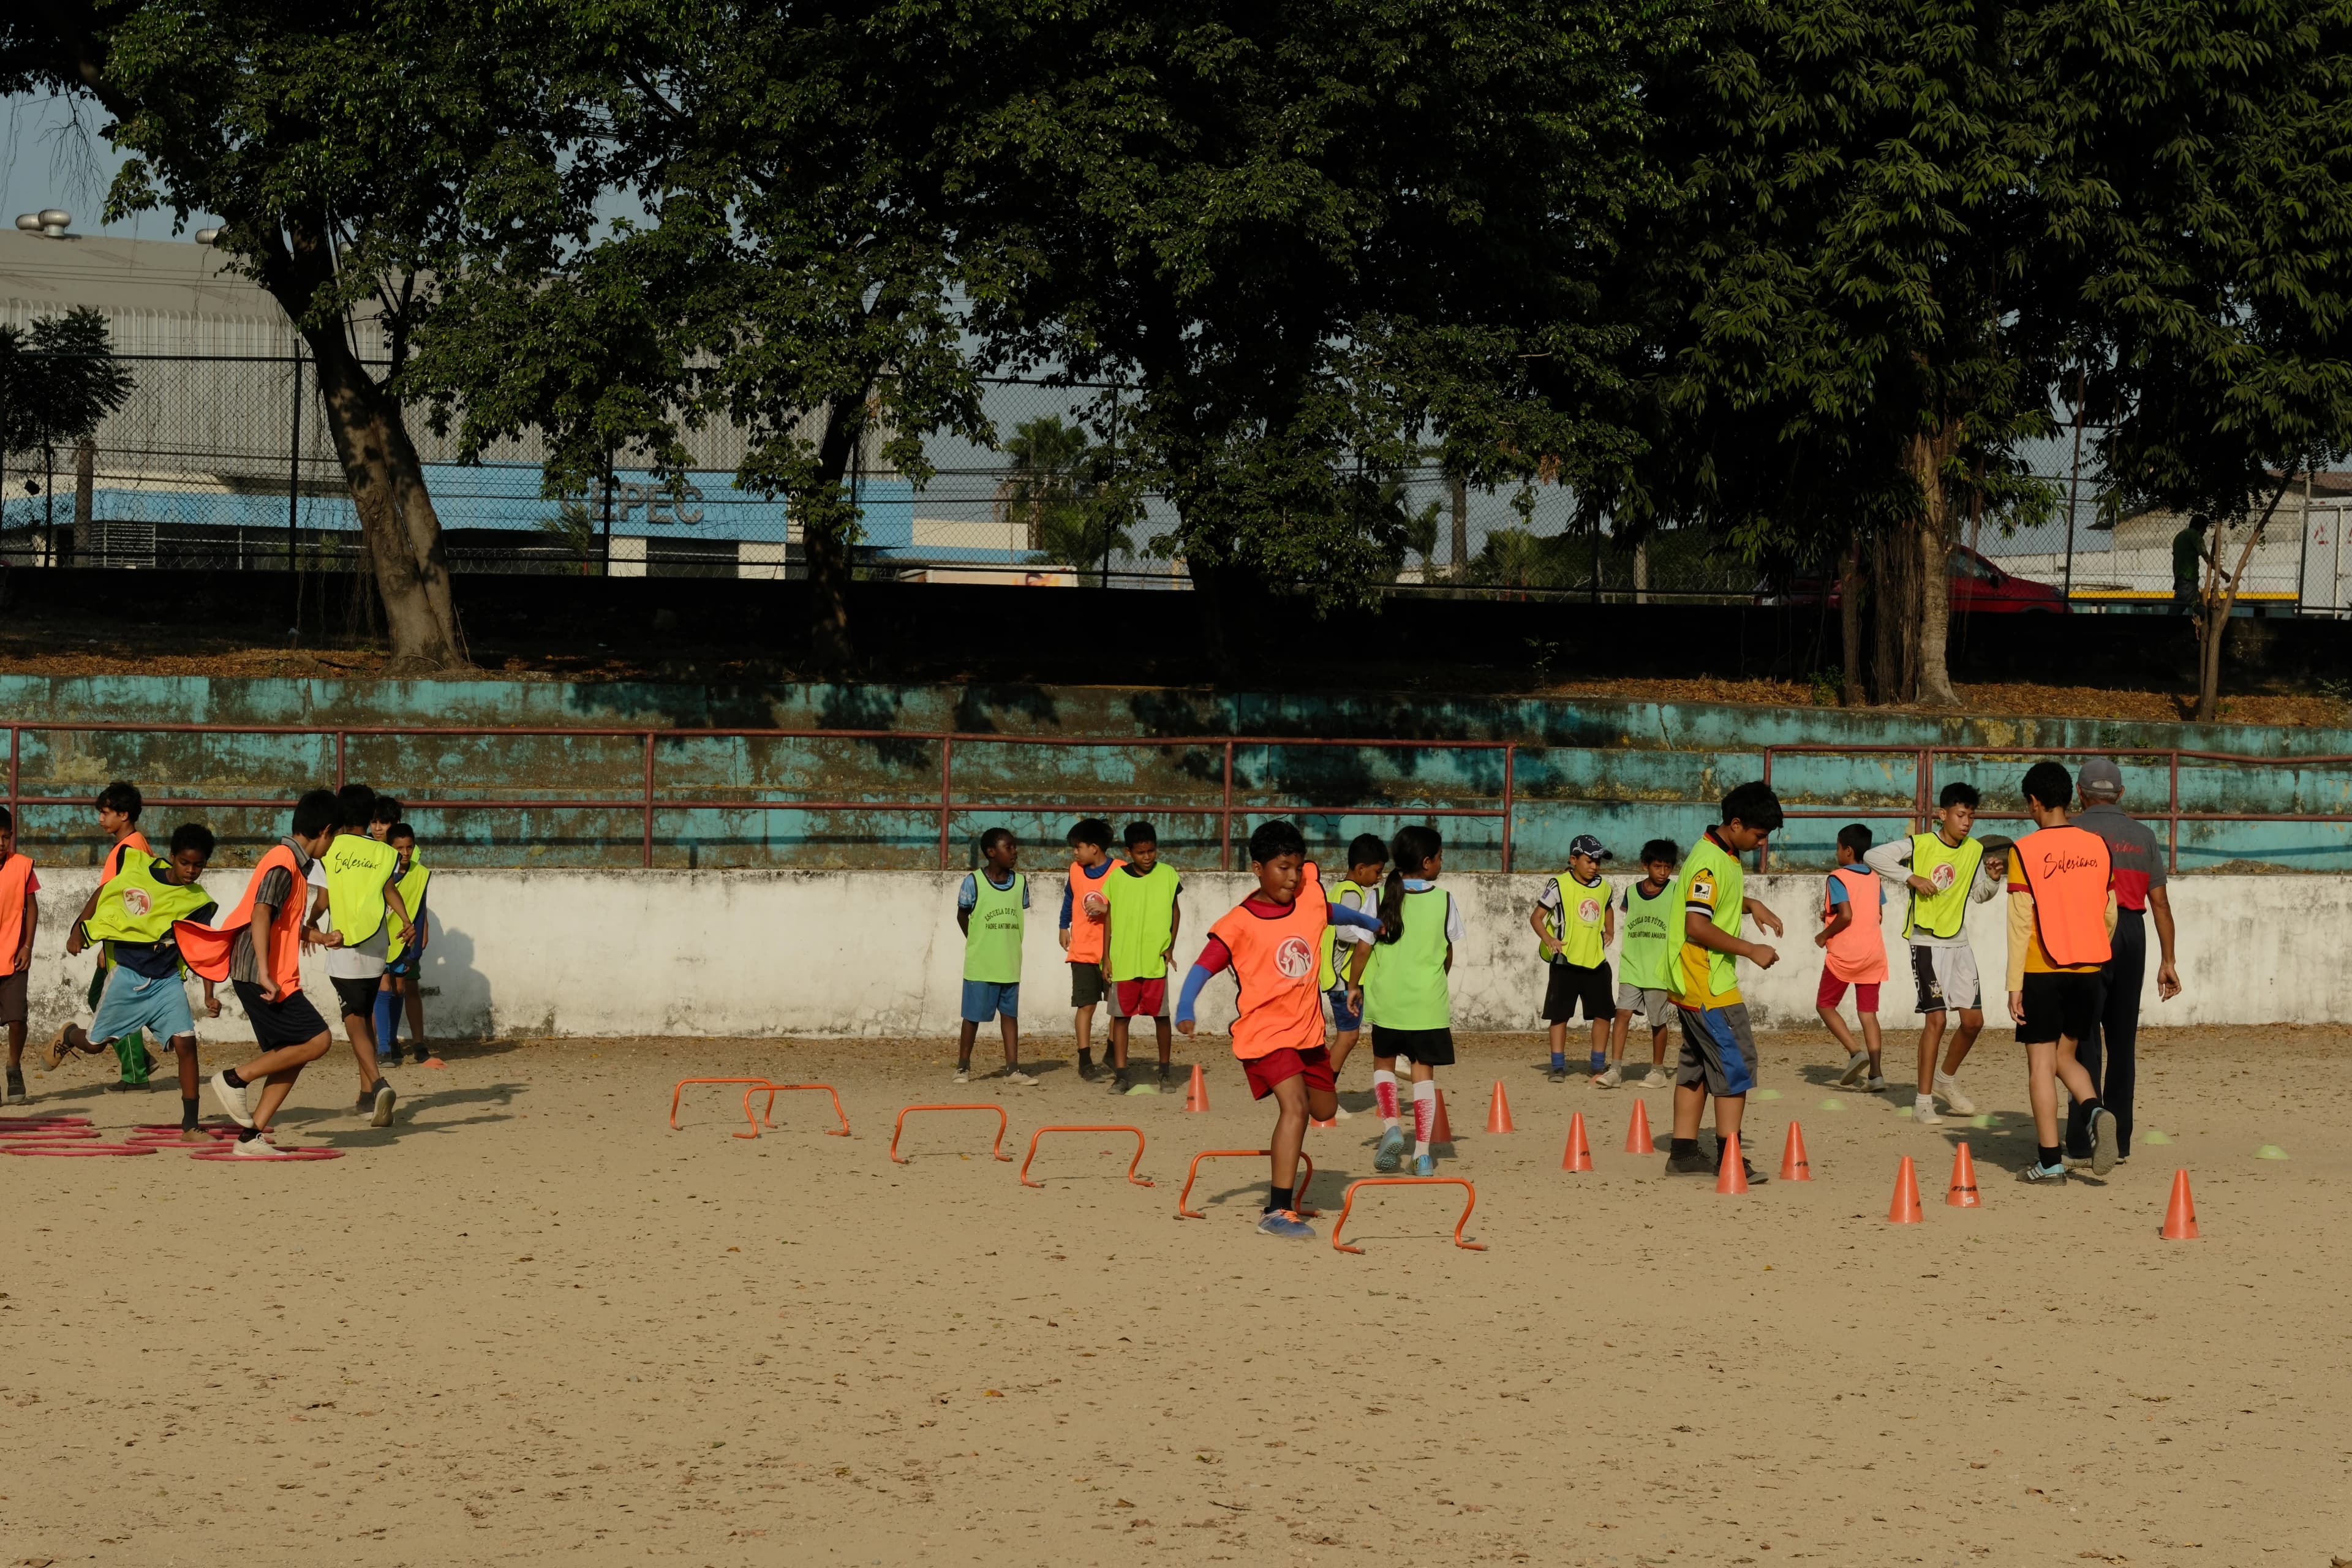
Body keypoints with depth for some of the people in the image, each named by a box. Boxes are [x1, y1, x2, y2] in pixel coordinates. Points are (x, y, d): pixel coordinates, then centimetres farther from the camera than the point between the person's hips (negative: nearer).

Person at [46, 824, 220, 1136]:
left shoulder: (199, 902, -5)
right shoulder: (140, 874, -8)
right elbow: (101, 895, 7)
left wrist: (209, 995, -8)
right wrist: (78, 931, 3)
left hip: (167, 981, 0)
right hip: (127, 975, 0)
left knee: (185, 1043, -16)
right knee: (95, 1043, 11)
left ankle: (190, 1126, -9)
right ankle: (68, 1036, 50)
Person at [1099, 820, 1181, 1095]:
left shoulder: (1167, 875, 2)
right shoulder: (1116, 878, 1)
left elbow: (1175, 912, 11)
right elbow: (1109, 918, 6)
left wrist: (1170, 946, 1)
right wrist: (1106, 956, 3)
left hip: (1156, 960, 0)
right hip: (1123, 959, 0)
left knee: (1161, 1016, 2)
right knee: (1121, 1016, 1)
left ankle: (1164, 1072, 17)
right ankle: (1121, 1075, 6)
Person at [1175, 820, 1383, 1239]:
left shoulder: (1310, 900, 1)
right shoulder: (1239, 924, -16)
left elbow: (1334, 913, 24)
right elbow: (1203, 967, -19)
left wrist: (1370, 923, 43)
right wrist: (1185, 1011, -36)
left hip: (1308, 1029, 7)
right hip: (1265, 1031, -7)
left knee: (1324, 1109, 20)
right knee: (1295, 1107, -24)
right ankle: (1278, 1211, -23)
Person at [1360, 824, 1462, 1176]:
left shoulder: (1380, 898, -5)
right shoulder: (1445, 901, -4)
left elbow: (1364, 950, -4)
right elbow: (1448, 954, 6)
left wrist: (1355, 987, 10)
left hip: (1387, 998, 0)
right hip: (1429, 1001, 0)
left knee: (1383, 1061, 20)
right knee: (1424, 1071, 7)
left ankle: (1391, 1127, -2)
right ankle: (1423, 1152, 4)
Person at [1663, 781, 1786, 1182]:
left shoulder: (1724, 857, 12)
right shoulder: (1710, 862, -19)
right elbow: (1697, 926, -25)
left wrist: (1751, 906, 13)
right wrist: (1751, 951, -20)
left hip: (1696, 983, 10)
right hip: (1707, 983, -10)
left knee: (1697, 1064, 12)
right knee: (1736, 1062, -9)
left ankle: (1683, 1154, 15)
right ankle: (1728, 1156, -9)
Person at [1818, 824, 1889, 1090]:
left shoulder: (1838, 878, -10)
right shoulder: (1874, 878, 10)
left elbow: (1846, 916, -21)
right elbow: (1879, 917, 15)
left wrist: (1824, 935, -5)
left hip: (1843, 955, -6)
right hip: (1873, 953, 6)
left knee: (1825, 1005, 9)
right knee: (1868, 1013, 7)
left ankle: (1856, 1052, -10)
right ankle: (1876, 1073, -2)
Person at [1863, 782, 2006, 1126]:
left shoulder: (1975, 850, 6)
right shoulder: (1920, 845, -11)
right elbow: (1873, 857, -16)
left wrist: (1992, 879, -3)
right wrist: (1911, 877, -21)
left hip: (1959, 943, 6)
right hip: (1927, 943, -6)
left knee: (1974, 1020, 5)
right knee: (1936, 1018, -11)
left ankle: (1947, 1078, 30)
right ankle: (1923, 1102, -5)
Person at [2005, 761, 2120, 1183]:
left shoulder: (2026, 851, -9)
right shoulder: (2097, 847, 5)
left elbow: (2021, 923, -11)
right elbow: (2110, 915, 10)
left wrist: (2015, 985, -8)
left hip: (2041, 972, -4)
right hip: (2087, 971, 4)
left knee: (2040, 1064, 2)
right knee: (2065, 1056, 17)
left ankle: (2050, 1160, 0)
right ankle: (2096, 1112, -11)